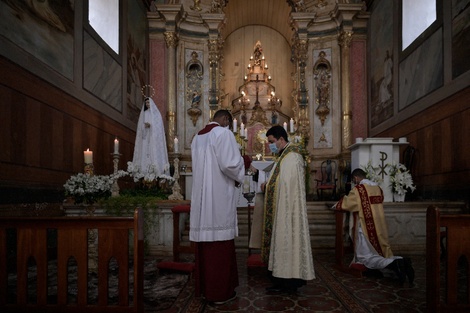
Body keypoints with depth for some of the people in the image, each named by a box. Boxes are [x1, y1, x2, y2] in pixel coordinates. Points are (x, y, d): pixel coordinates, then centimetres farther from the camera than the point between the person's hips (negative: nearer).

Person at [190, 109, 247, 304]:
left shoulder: (198, 137, 17)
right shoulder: (223, 133, -8)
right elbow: (230, 164, -19)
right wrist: (238, 177, 2)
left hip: (202, 197, 8)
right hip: (219, 196, -8)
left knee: (205, 241, 12)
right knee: (220, 244, -1)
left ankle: (205, 288, 22)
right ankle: (220, 292, 8)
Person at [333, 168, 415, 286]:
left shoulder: (358, 189, -10)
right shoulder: (378, 188, 13)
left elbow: (345, 203, -2)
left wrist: (335, 206, 18)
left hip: (366, 228, -7)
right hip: (379, 228, 7)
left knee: (365, 257, -2)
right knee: (383, 254, 15)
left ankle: (393, 264, -26)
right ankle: (401, 262, -14)